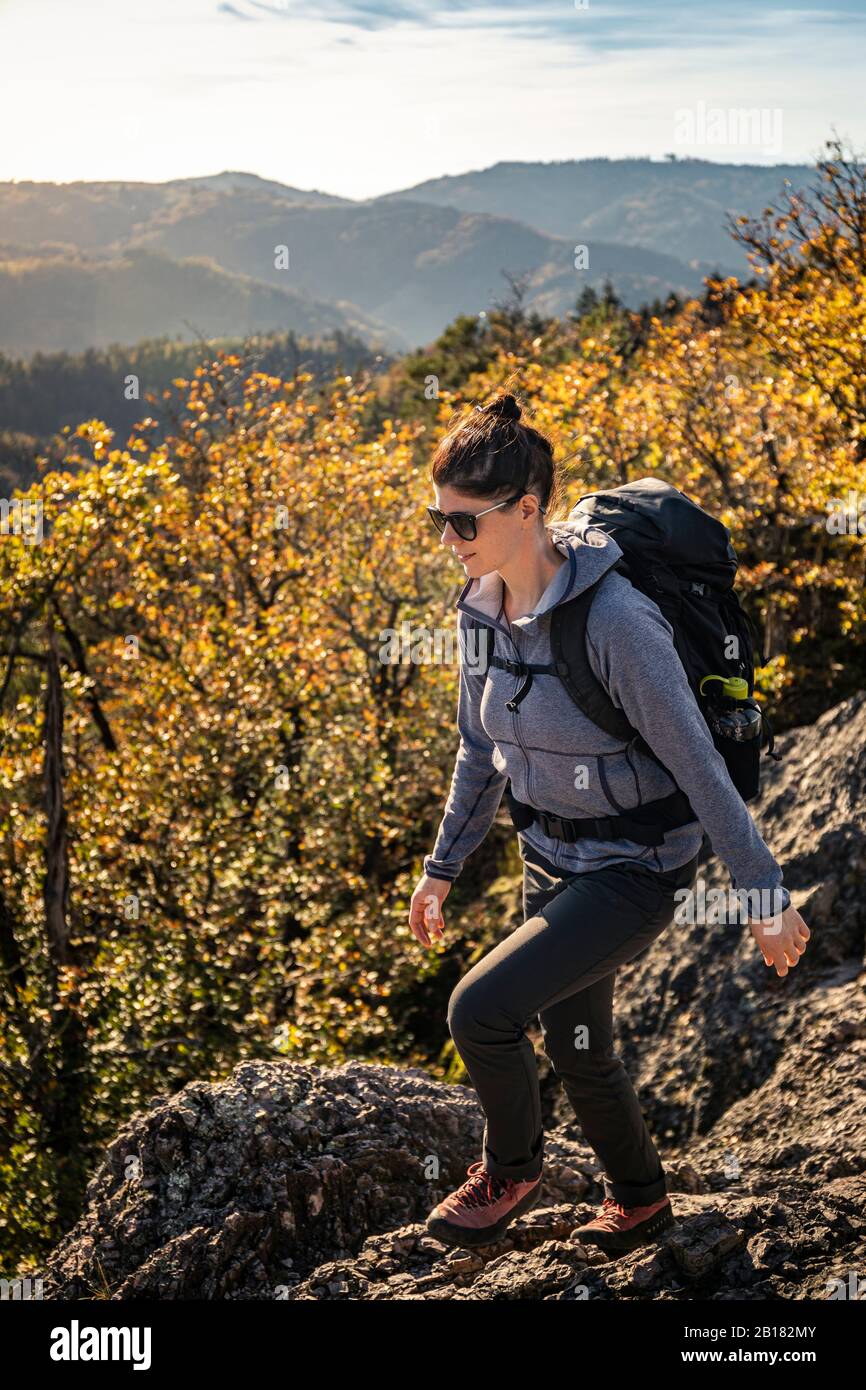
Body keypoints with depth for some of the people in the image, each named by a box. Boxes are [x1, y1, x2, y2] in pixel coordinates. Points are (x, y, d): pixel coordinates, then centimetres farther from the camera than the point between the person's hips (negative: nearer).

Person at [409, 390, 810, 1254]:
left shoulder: (614, 619, -28)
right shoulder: (482, 607, -4)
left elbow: (697, 763, -22)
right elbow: (481, 751, 10)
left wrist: (766, 897, -16)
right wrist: (442, 867, 15)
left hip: (638, 868, -8)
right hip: (552, 858, 8)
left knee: (479, 1010, -18)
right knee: (575, 1049, 20)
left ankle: (510, 1171, 12)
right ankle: (640, 1201, 46)